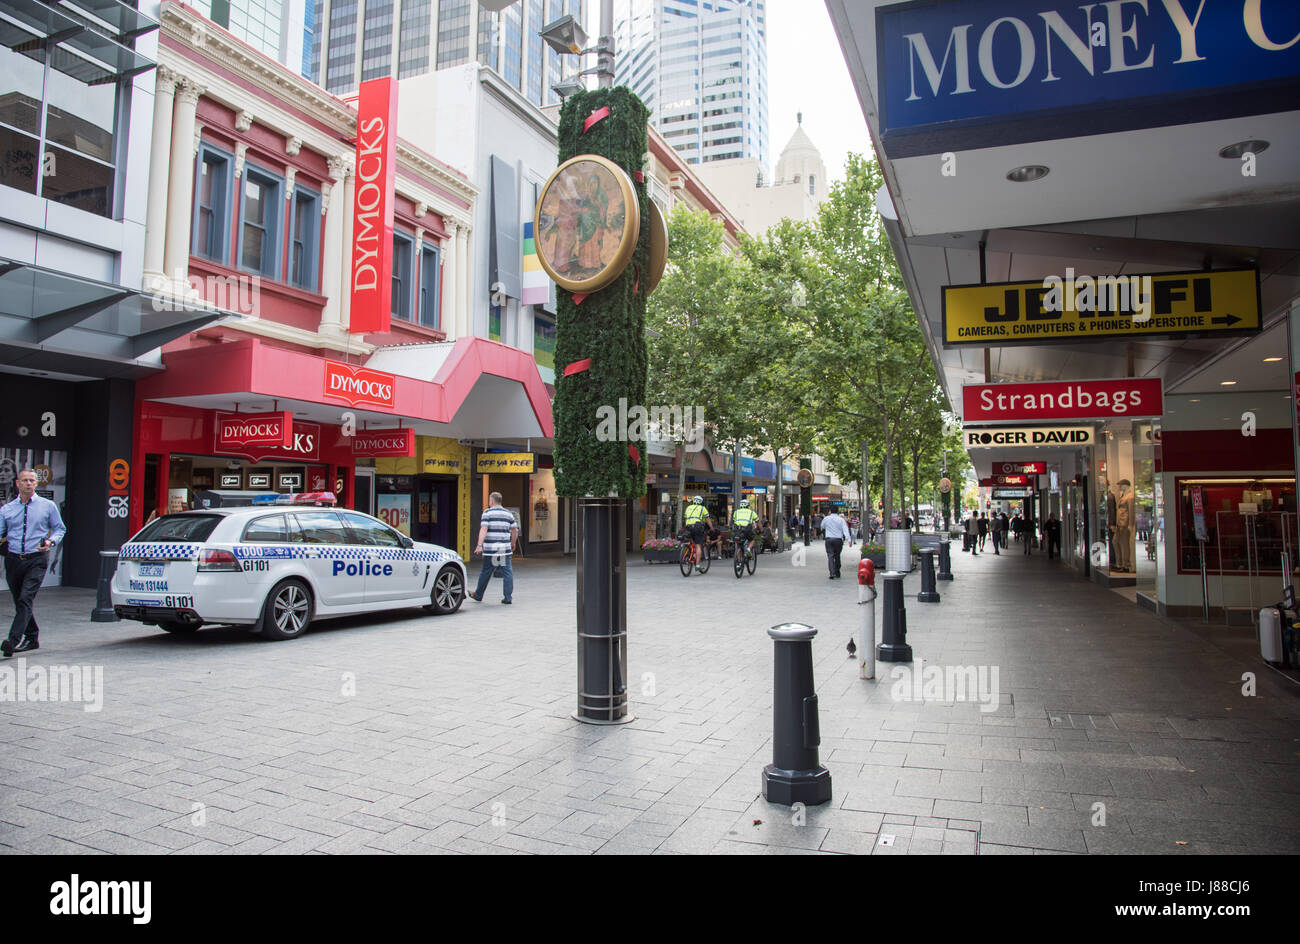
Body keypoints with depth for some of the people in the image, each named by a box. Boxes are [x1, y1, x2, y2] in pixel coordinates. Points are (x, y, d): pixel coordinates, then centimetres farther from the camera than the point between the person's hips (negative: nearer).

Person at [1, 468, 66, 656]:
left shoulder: (48, 506, 4)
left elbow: (60, 529, 9)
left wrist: (51, 542, -10)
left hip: (37, 560, -4)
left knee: (26, 599, -17)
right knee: (19, 602, 12)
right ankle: (32, 639, 26)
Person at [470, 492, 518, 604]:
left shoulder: (487, 512, -2)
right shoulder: (508, 514, 11)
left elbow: (484, 529, -13)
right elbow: (515, 530, 13)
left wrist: (480, 545, -18)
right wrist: (513, 543, 27)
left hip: (491, 549, -3)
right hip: (505, 549, 3)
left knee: (485, 573, 8)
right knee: (507, 573, 3)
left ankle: (478, 595, 23)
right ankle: (508, 598, 0)